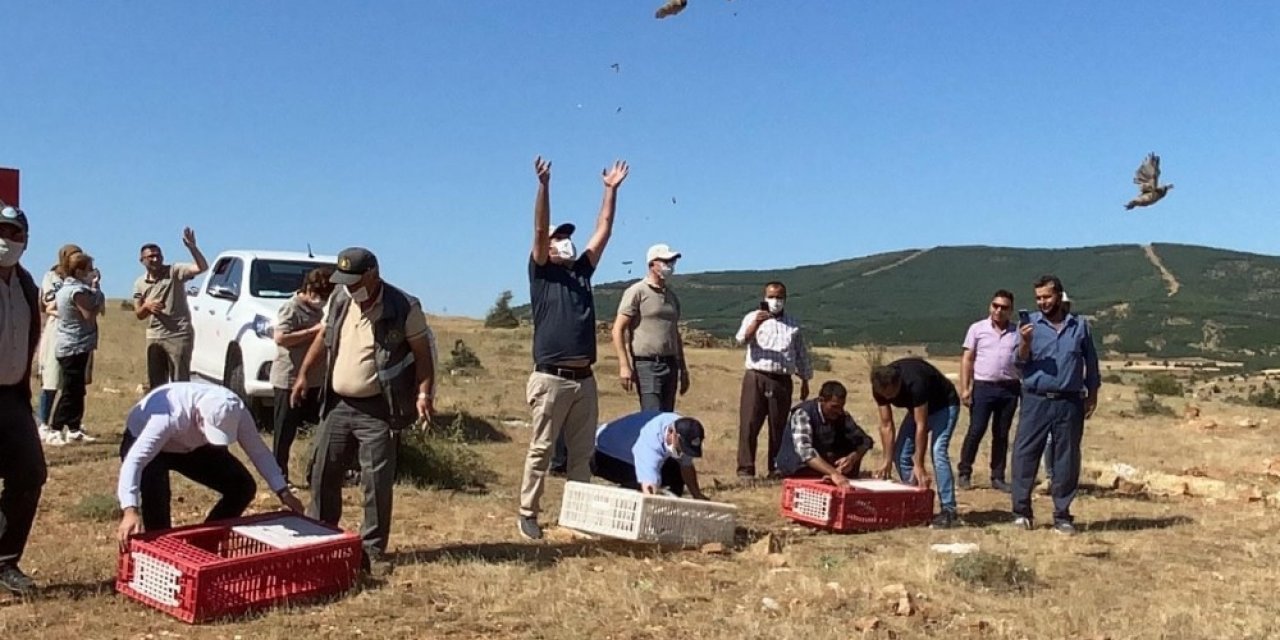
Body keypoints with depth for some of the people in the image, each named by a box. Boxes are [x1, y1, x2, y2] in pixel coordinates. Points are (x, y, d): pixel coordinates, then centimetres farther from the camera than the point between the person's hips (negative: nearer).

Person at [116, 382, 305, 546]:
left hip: (193, 446, 5)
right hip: (145, 444, -5)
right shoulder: (169, 416, -44)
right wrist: (130, 511, -60)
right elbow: (133, 461, -49)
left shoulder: (235, 411, -30)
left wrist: (282, 491, -18)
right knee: (157, 495, -35)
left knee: (243, 486, -7)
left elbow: (258, 450, -16)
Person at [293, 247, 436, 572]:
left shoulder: (404, 308, -13)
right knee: (324, 473, 12)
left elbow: (423, 354, -10)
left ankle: (372, 549, 10)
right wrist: (304, 374, 12)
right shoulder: (338, 300, 3)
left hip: (376, 410, -5)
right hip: (338, 404, 5)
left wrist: (424, 393, -20)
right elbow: (322, 338, 16)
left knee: (377, 482, -2)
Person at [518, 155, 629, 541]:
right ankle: (528, 514, 8)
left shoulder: (582, 271, 17)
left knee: (582, 452, 10)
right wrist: (544, 185, -21)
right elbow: (539, 229, -10)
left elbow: (604, 231, 16)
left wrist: (611, 190, 12)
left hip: (584, 379, 5)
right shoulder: (542, 272, 3)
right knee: (541, 450, 0)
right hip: (551, 378, -5)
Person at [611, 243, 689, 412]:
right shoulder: (637, 292, -4)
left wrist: (683, 369, 20)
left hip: (670, 364, 7)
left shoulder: (672, 295, 17)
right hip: (647, 365, -7)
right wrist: (624, 366, -16)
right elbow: (618, 329, -8)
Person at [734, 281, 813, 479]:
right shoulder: (753, 317, 6)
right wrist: (756, 324, -31)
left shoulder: (793, 324, 16)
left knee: (779, 426, 6)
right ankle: (745, 469, -2)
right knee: (749, 424, -5)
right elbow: (742, 339, -13)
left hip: (782, 381, 3)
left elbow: (802, 354, 21)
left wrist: (805, 381, 18)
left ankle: (776, 469, 15)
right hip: (756, 378, -3)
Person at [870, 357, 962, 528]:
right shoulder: (880, 388, -22)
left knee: (938, 452, -23)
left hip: (944, 405, -7)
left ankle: (949, 511, -21)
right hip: (918, 407, 7)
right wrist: (887, 461, -18)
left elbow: (921, 426, -35)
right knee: (901, 454, -2)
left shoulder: (915, 382, -40)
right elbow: (886, 425, -15)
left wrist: (919, 465, -33)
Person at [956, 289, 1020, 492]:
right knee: (976, 431, -5)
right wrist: (965, 388, -5)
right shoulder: (977, 329, 3)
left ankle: (998, 477, 15)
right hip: (983, 387, -2)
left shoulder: (1017, 332, 7)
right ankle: (964, 473, 6)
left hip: (1009, 389, 2)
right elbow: (967, 359, 1)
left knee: (1001, 435, 8)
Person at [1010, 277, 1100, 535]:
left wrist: (1092, 394, 12)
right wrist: (1024, 343, -22)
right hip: (1036, 402, -1)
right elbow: (1019, 362, -4)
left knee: (1067, 459, 6)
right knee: (1025, 455, -2)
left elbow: (1091, 362, 15)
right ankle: (1021, 511, 8)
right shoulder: (1030, 324, 3)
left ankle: (1062, 514, 16)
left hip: (1070, 403, 1)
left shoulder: (1079, 325, 7)